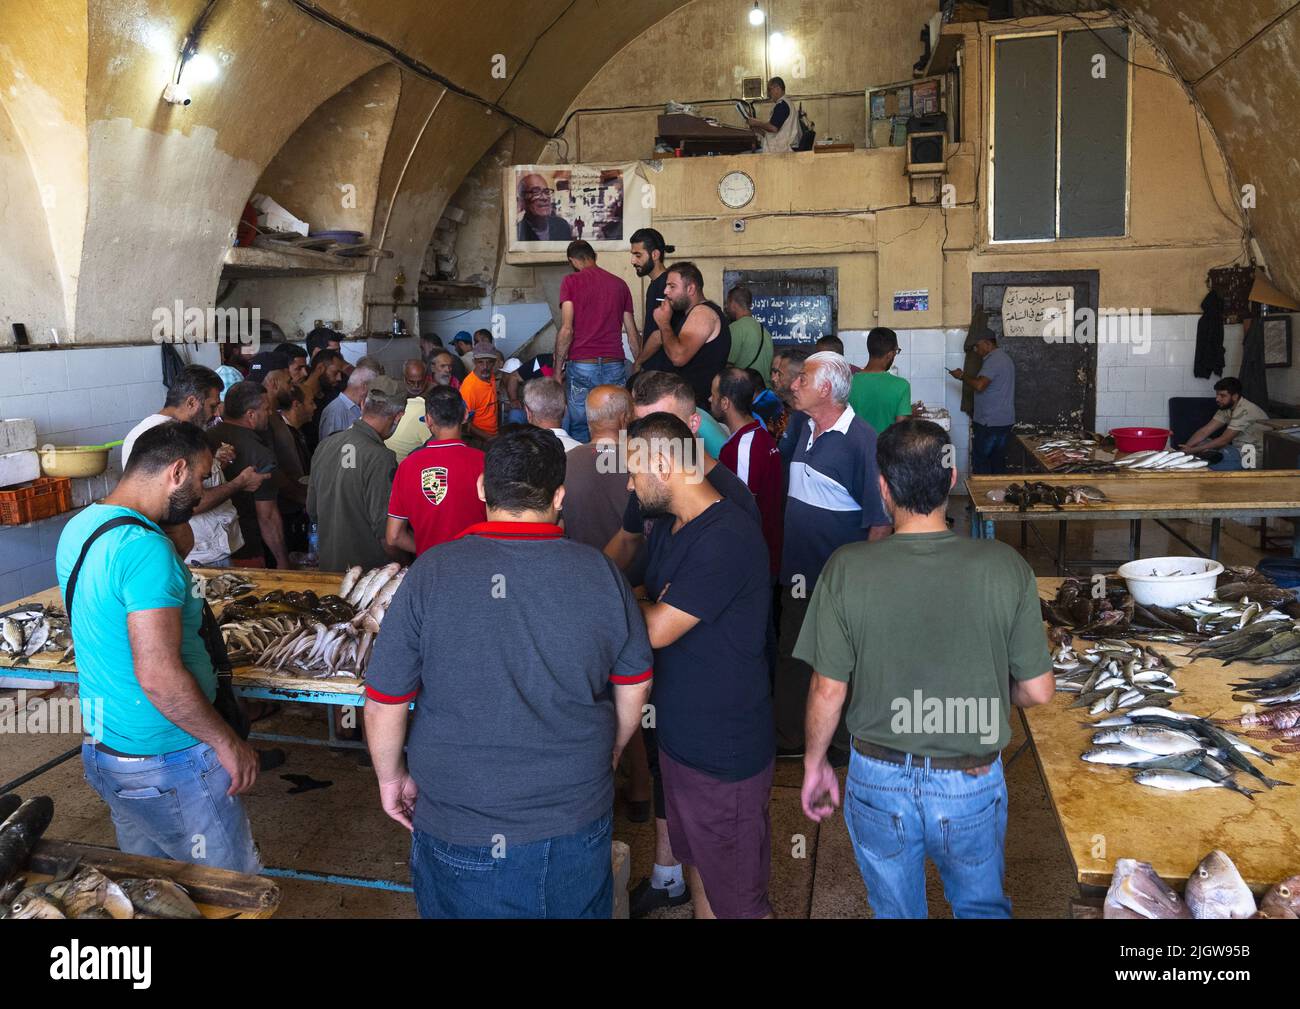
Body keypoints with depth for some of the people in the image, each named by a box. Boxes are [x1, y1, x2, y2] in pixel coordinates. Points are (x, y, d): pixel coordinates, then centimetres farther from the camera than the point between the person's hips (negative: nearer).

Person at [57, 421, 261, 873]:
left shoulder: (78, 527, 5)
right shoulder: (144, 547, -25)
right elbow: (159, 676, -29)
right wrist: (228, 743, -19)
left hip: (103, 750, 9)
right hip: (168, 766, -9)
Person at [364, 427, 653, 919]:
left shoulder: (431, 573, -15)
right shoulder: (602, 573, -10)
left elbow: (383, 703, -9)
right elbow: (634, 689, 2)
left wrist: (391, 777, 9)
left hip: (461, 832, -1)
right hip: (579, 820, 2)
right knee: (579, 909, 25)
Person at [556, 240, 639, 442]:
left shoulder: (571, 282, 0)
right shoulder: (620, 284, 12)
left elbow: (566, 330, -8)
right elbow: (632, 333, 12)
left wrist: (558, 368, -2)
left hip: (581, 365, -3)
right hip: (615, 365, 3)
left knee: (579, 430, 5)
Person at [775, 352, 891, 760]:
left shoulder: (861, 441, -20)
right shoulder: (803, 429, 5)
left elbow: (881, 519, -19)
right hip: (800, 572, 8)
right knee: (792, 655, 18)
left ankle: (845, 744, 29)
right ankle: (790, 737, 35)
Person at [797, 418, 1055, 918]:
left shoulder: (847, 569, -19)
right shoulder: (1005, 567, -16)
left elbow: (829, 692, -12)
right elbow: (1038, 691, -9)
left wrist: (814, 764, 5)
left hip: (878, 779, 0)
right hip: (973, 783, 0)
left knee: (895, 909, 24)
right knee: (982, 907, 27)